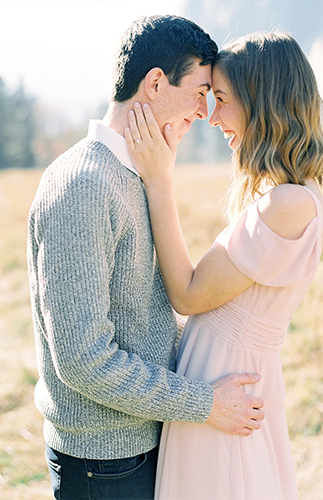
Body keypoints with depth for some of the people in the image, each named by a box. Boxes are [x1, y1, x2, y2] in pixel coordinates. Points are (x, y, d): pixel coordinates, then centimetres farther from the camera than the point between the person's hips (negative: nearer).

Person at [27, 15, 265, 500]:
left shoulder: (138, 177, 7)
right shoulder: (80, 187, -24)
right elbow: (82, 357, -26)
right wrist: (204, 403, -19)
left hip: (149, 437, 9)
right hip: (103, 461, -9)